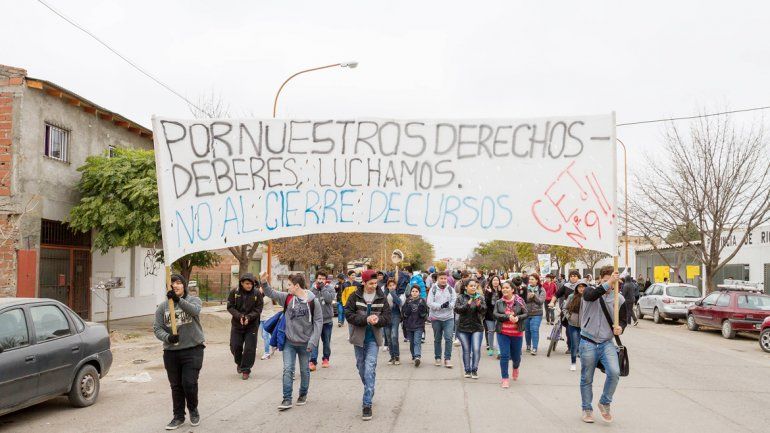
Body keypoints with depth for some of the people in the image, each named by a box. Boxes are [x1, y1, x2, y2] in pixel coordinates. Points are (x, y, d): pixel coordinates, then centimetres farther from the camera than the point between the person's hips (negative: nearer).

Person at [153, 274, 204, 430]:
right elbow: (157, 328, 1)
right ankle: (178, 417, 25)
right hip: (171, 351, 3)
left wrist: (178, 300, -39)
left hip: (193, 349, -3)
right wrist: (167, 338, -20)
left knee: (189, 383, -7)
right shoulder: (163, 307, 6)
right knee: (176, 386, 10)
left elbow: (194, 310, -23)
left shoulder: (193, 300, 0)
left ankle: (193, 410, 20)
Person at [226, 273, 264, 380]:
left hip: (252, 325, -1)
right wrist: (239, 316, -20)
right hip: (237, 324, 1)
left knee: (250, 348, -3)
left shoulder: (257, 294, -8)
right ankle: (239, 363, 35)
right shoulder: (234, 292, -6)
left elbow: (258, 309, -7)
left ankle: (246, 369, 13)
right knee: (235, 346, 6)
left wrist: (249, 317, -23)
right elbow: (230, 307, -5)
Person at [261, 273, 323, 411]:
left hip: (305, 343, -2)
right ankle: (287, 399, 1)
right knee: (287, 370, -4)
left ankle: (303, 395, 32)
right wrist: (264, 283, -15)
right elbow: (272, 294, 4)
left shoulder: (313, 301, -13)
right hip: (289, 342, 2)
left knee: (304, 371, 13)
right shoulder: (287, 297, -3)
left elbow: (318, 321, -11)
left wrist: (313, 341, -15)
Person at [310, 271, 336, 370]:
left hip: (327, 320, 1)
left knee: (326, 341, 14)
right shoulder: (312, 289, 3)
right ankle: (312, 361, -10)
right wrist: (315, 287, -14)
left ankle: (326, 358, 29)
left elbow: (329, 299, -20)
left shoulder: (330, 288, -2)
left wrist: (323, 287, -16)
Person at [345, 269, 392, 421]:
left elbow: (387, 318, -1)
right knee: (361, 367, 15)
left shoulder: (381, 298, -1)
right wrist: (366, 319, -23)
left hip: (373, 338, -2)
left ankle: (367, 404, -12)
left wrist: (378, 320, -23)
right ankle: (369, 392, 40)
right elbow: (349, 314, -10)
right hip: (359, 337, 2)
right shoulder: (355, 296, -4)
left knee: (370, 369, -13)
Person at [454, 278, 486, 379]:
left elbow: (484, 310, -5)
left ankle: (474, 370, 2)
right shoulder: (460, 297, 1)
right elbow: (457, 310, -9)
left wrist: (479, 305, -26)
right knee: (466, 350, 5)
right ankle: (467, 370, 15)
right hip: (463, 328, 0)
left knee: (476, 349, -8)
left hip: (477, 328, 0)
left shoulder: (480, 297, 4)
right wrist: (467, 304, -22)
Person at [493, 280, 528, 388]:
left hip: (517, 333, 0)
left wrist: (518, 317, -22)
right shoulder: (499, 302, 2)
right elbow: (496, 314, -9)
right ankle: (505, 379, 4)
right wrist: (508, 316, -22)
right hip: (503, 333, 0)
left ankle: (515, 368, 48)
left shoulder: (519, 301, -2)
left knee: (516, 356, 12)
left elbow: (525, 314, -2)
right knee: (504, 355, -7)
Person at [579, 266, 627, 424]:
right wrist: (607, 284, -37)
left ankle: (605, 403, 5)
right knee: (586, 378, 7)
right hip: (588, 342, -2)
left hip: (607, 343, 2)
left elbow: (623, 320, 13)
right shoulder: (590, 291, -4)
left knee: (614, 372, -18)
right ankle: (587, 409, 26)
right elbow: (591, 295, -29)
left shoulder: (619, 299, 4)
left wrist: (620, 328, -10)